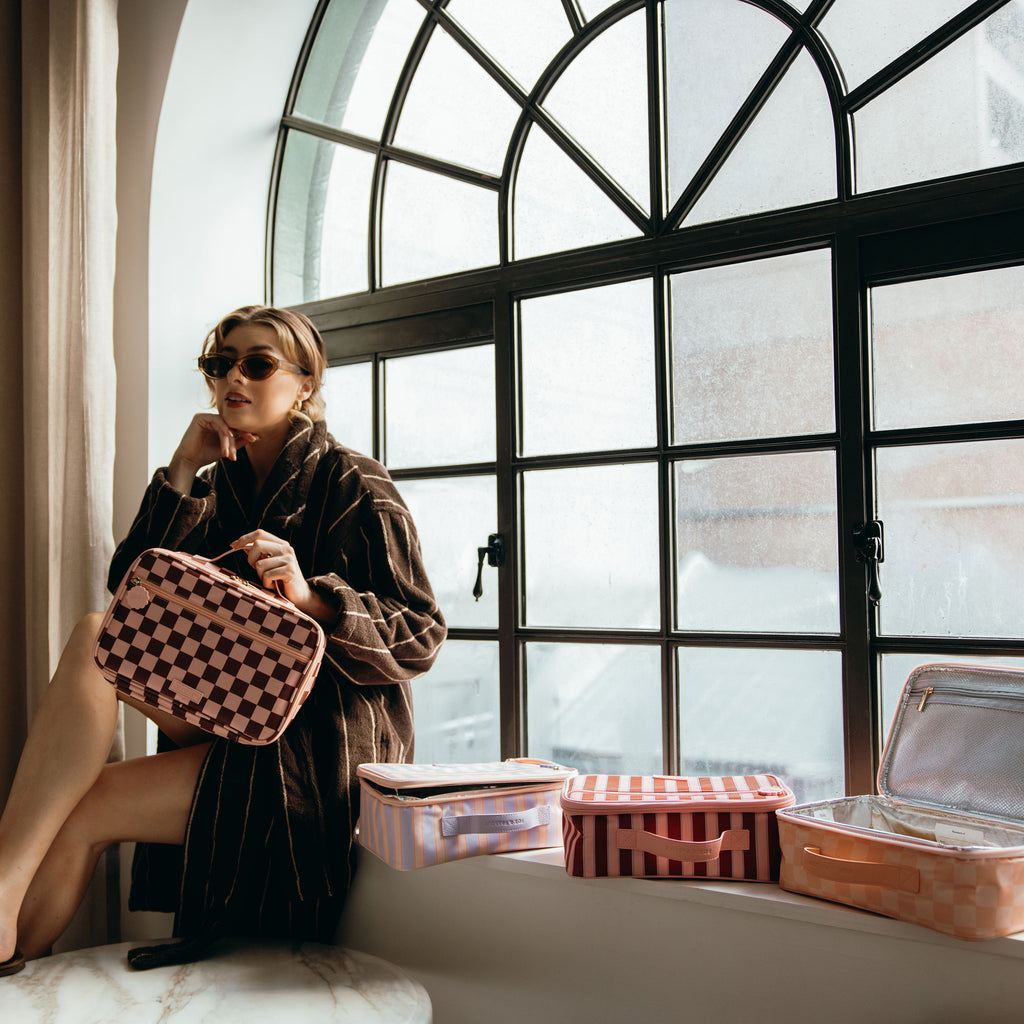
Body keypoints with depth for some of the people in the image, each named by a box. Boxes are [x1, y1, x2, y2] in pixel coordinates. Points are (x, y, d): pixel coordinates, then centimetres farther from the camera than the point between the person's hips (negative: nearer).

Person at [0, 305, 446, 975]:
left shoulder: (352, 483, -4)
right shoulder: (216, 486, 15)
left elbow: (421, 638, -11)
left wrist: (310, 598, -28)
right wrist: (181, 472, -4)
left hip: (328, 739, -6)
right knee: (97, 639, -19)